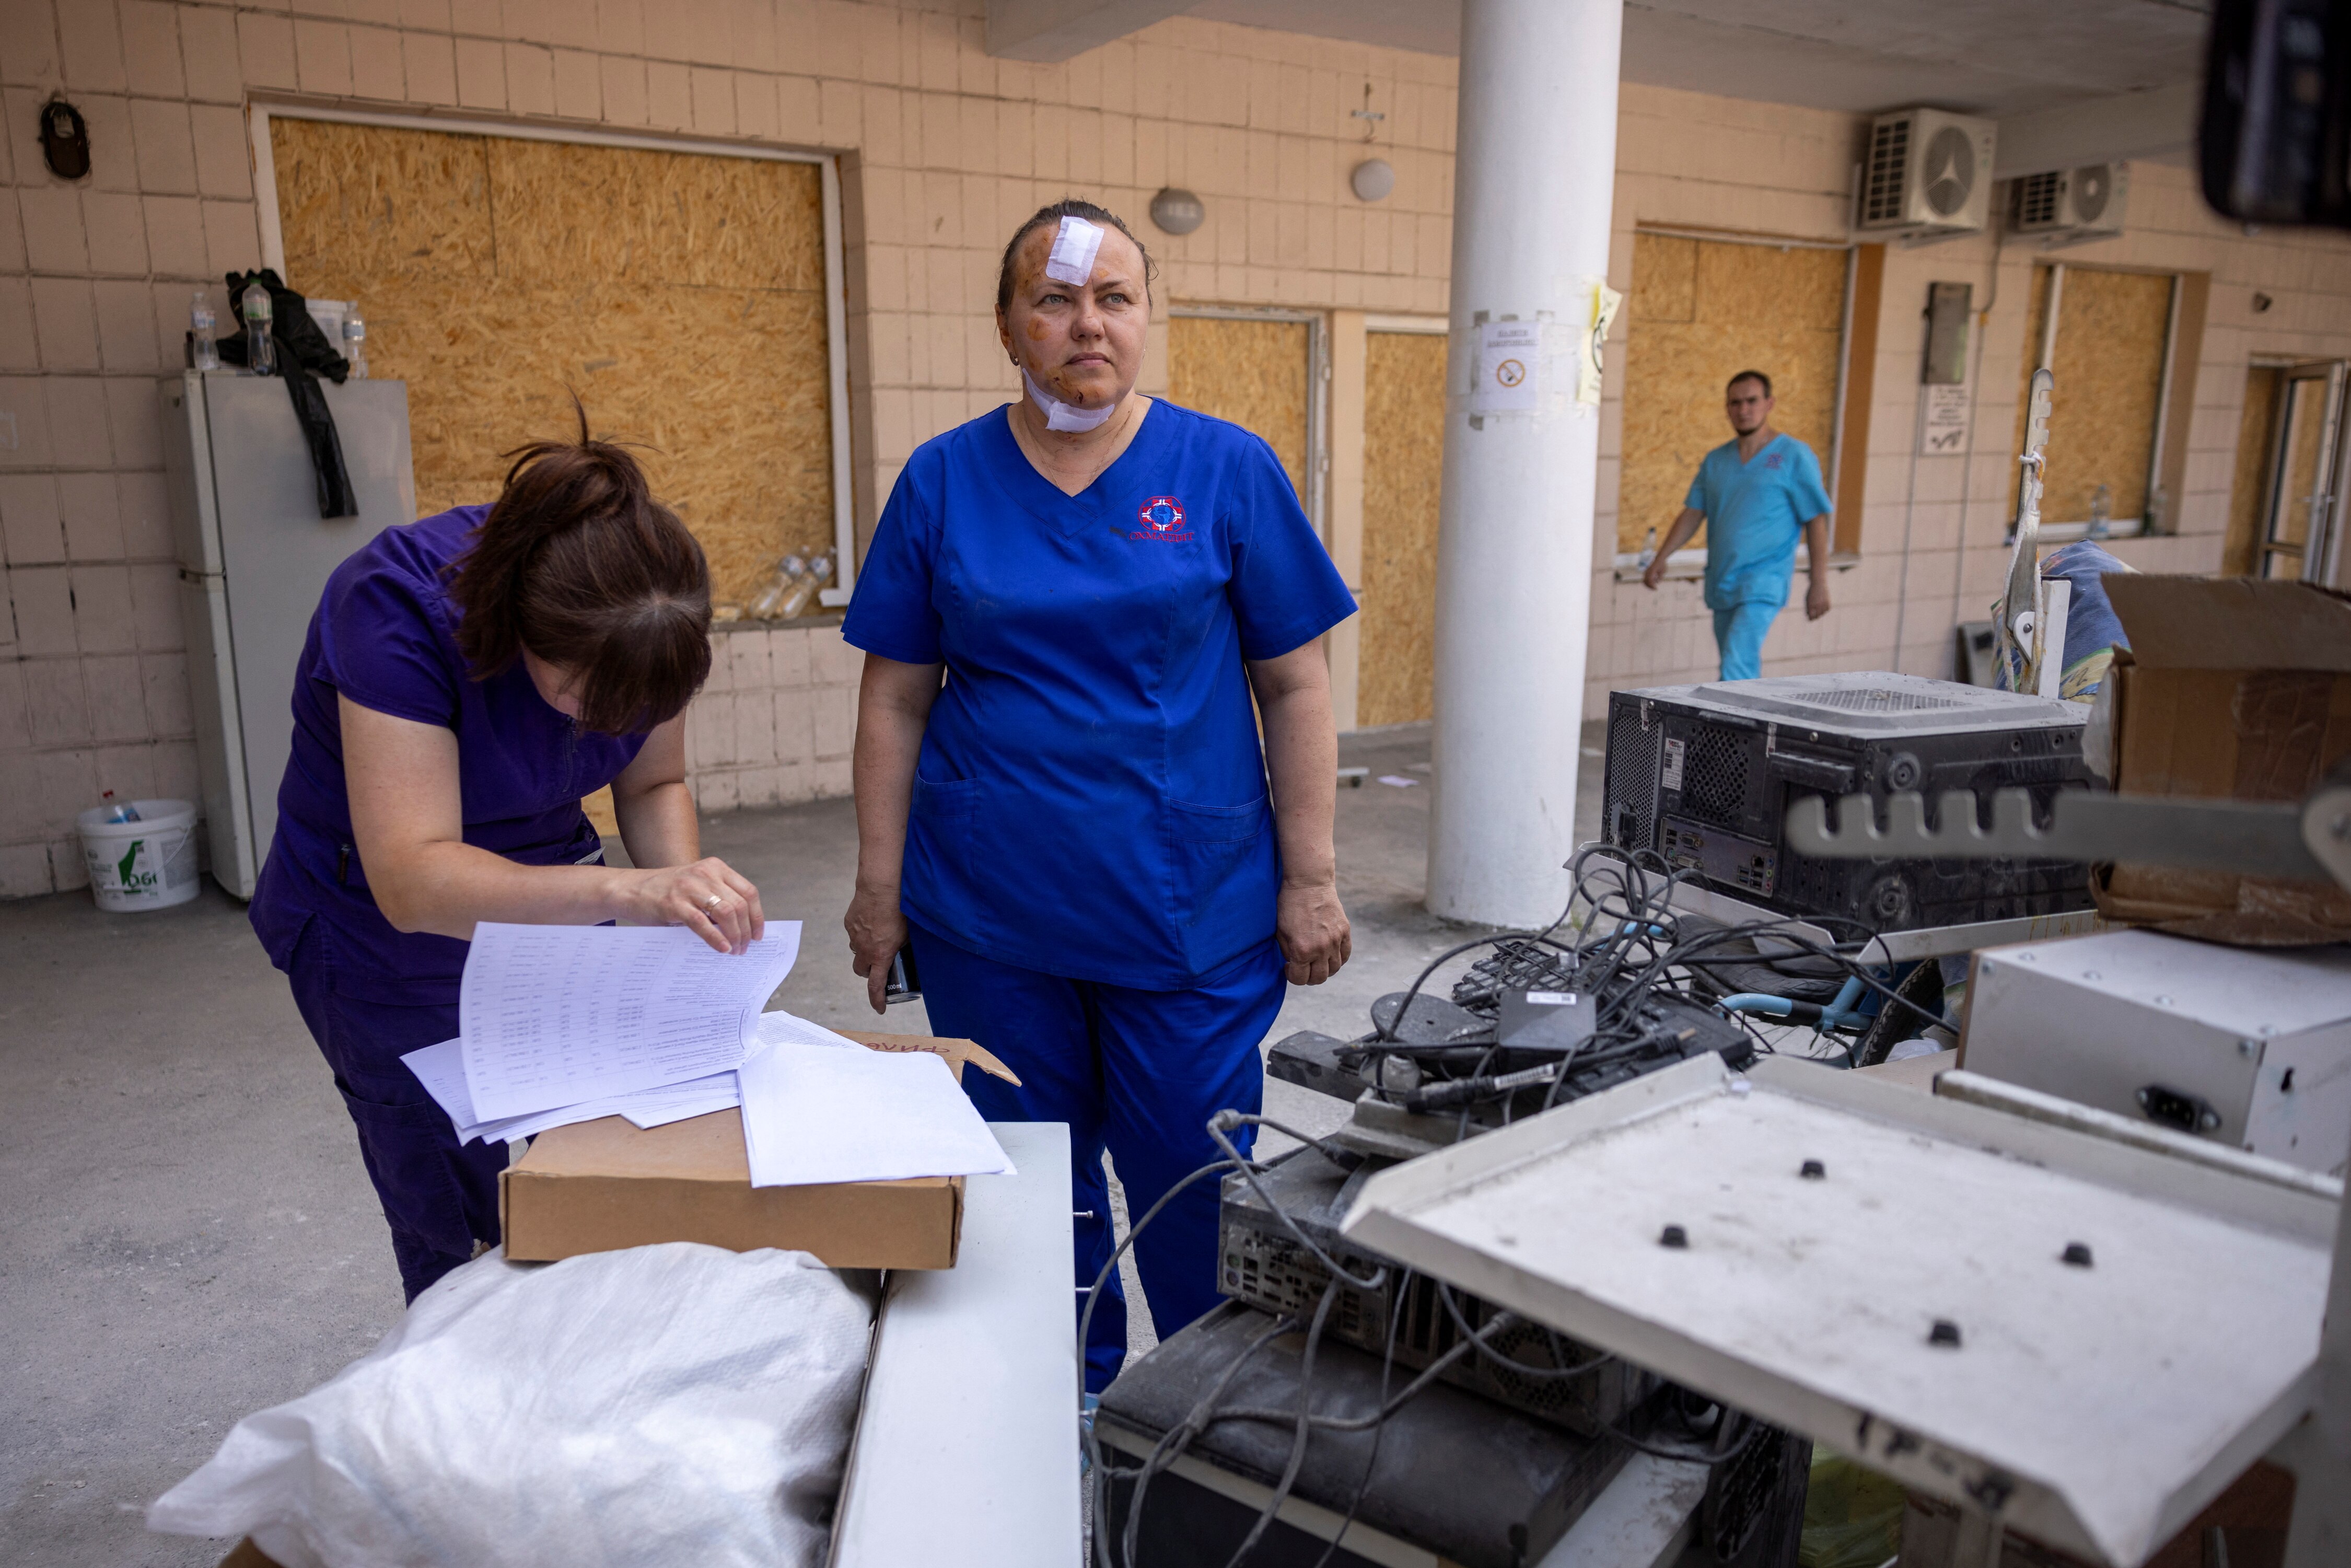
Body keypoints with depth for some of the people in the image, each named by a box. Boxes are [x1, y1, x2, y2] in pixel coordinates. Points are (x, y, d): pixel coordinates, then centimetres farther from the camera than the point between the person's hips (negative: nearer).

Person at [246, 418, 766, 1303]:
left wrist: (693, 903, -22)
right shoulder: (398, 608, -32)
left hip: (543, 896, 4)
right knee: (462, 1237, 1)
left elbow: (654, 783, -3)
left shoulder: (635, 613, -17)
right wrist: (625, 893, -50)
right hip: (391, 939, -4)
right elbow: (413, 879, -36)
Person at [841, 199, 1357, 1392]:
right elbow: (895, 698, 4)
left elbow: (1294, 687, -1)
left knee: (1196, 1193, 8)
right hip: (985, 920, 2)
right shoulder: (944, 479, 2)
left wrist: (1310, 880, -4)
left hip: (1193, 916, -1)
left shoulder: (1229, 470, -2)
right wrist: (879, 887, 2)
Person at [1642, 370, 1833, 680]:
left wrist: (1819, 583, -7)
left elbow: (1816, 522, -3)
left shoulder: (1794, 456, -2)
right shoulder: (1716, 460, 13)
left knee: (1737, 663, -19)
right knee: (1745, 666, 14)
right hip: (1721, 581, 6)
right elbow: (1693, 513, 13)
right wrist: (1661, 558, 1)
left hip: (1764, 579, -6)